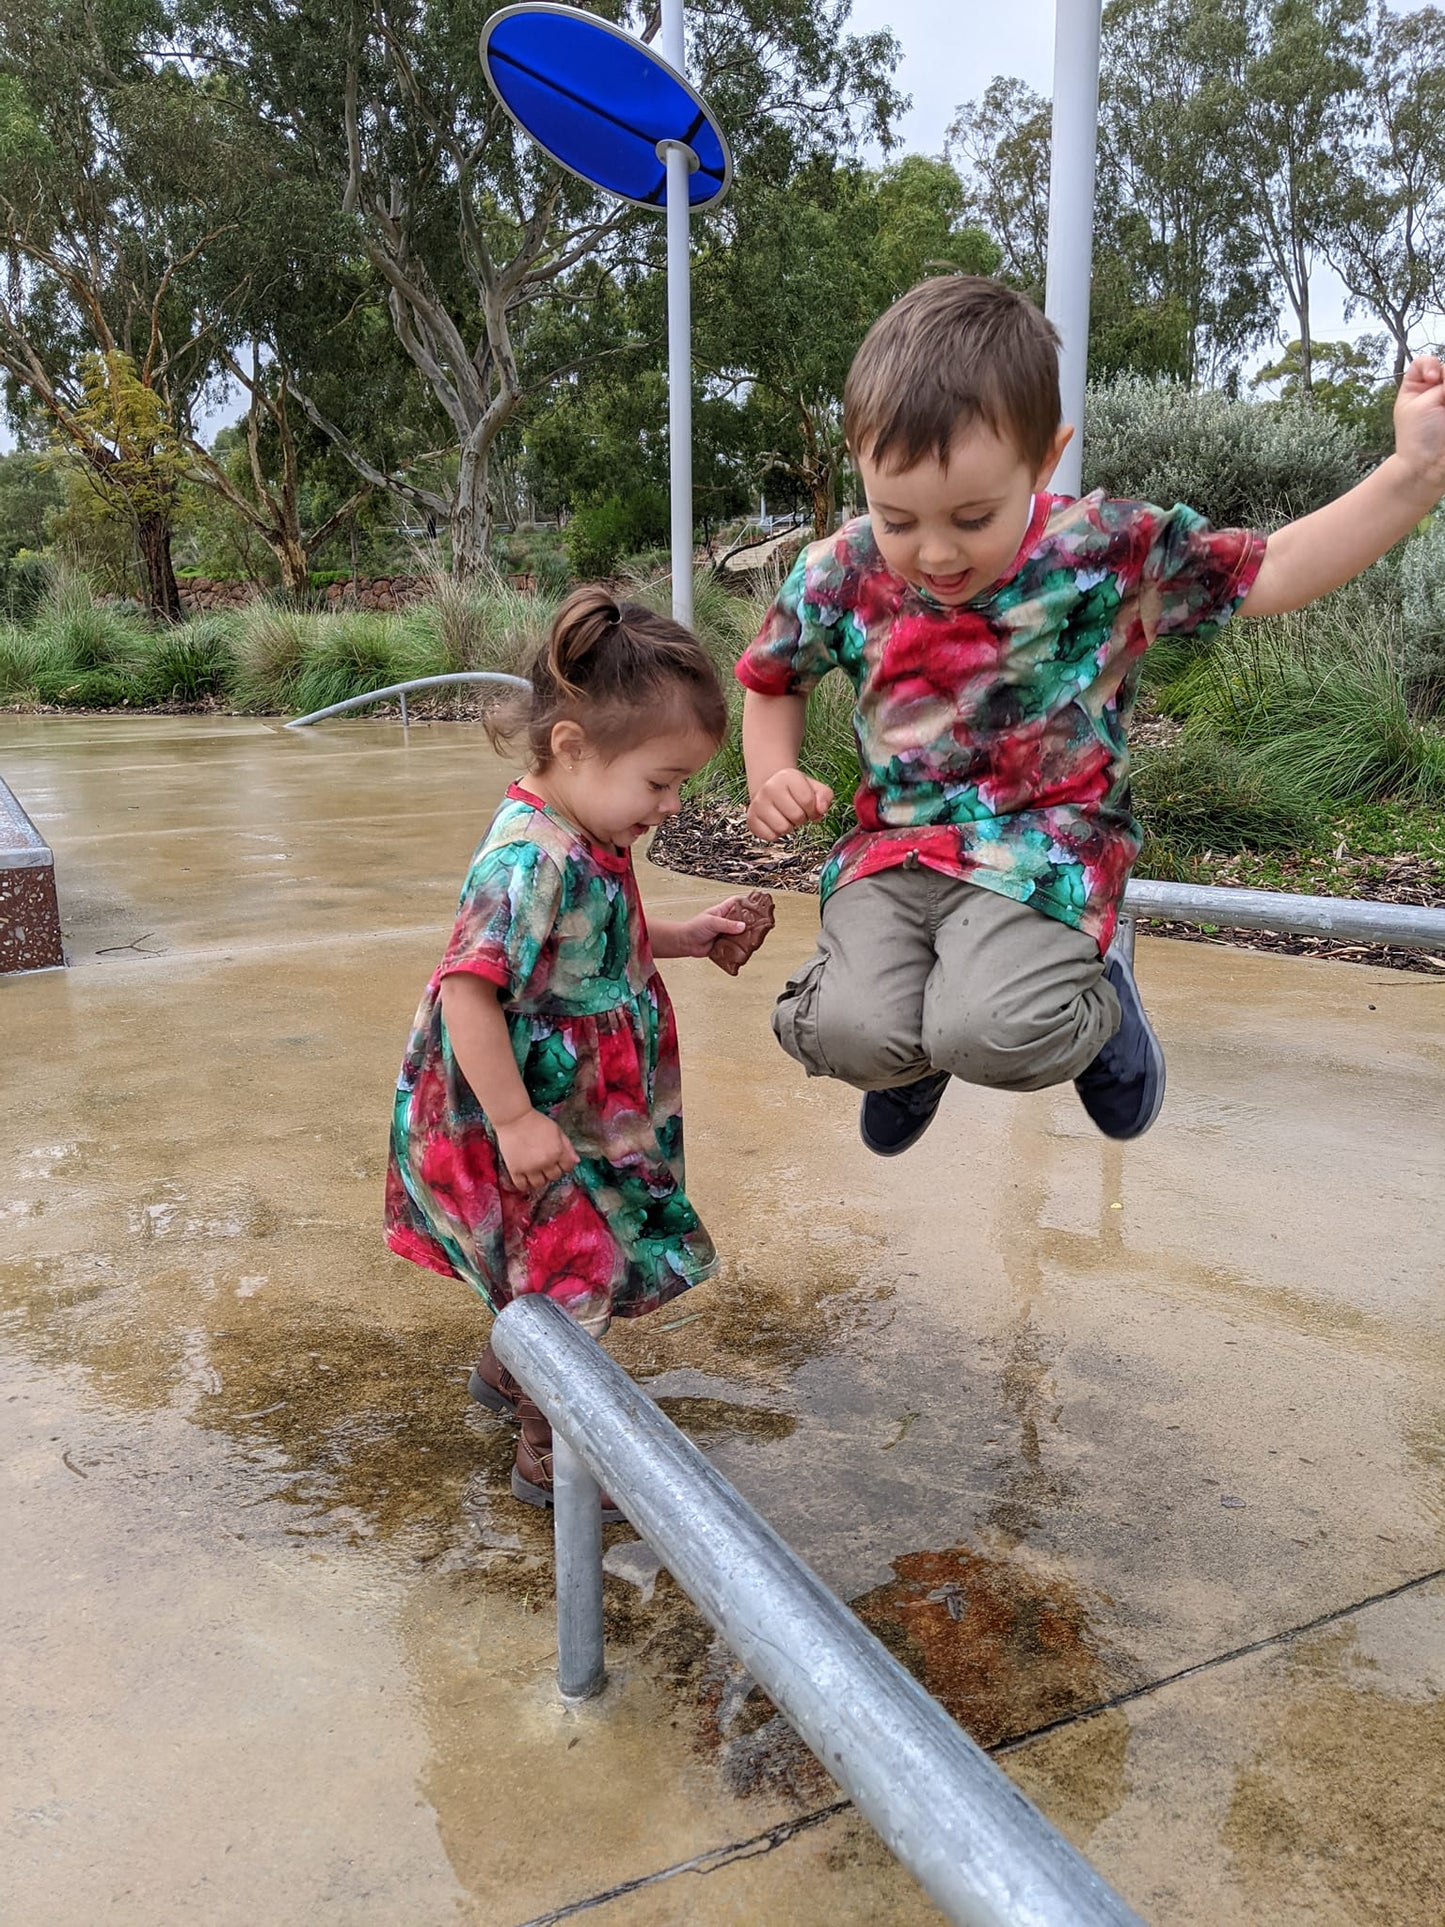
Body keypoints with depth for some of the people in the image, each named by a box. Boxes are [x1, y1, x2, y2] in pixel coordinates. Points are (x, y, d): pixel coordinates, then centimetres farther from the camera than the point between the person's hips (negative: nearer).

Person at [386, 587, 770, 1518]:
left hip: (579, 1115, 9)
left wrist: (679, 938, 5)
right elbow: (467, 989, -33)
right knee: (569, 1278, 8)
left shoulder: (582, 843, 0)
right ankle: (547, 1457, 30)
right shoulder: (532, 860, -30)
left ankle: (507, 1372, 53)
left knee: (556, 1269, 27)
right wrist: (514, 1121, -29)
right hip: (532, 1132, -9)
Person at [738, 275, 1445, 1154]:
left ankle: (1094, 1002, 13)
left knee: (997, 1033, -29)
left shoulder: (1108, 550, -10)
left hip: (1046, 844, -2)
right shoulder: (839, 577, -4)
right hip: (896, 844, 3)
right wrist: (772, 775, -3)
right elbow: (773, 680, 15)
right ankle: (911, 1055, 20)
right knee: (849, 1033, -23)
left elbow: (1267, 573, -2)